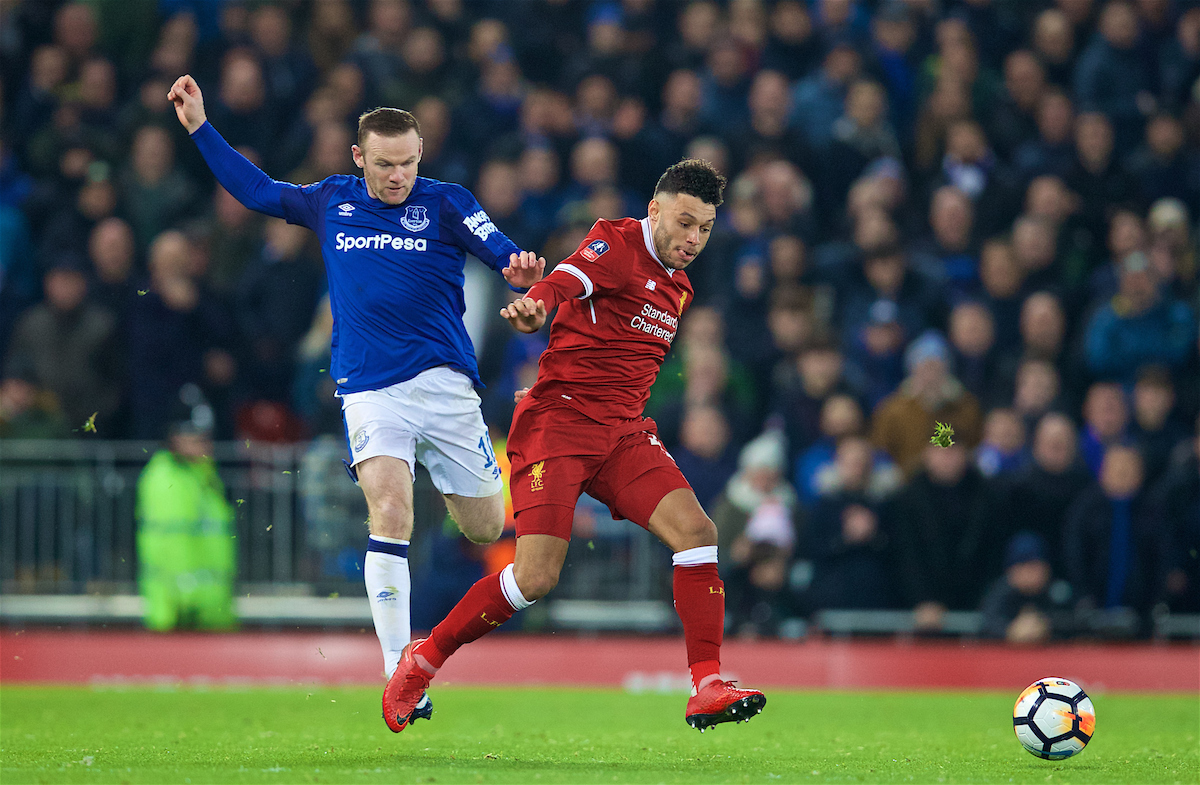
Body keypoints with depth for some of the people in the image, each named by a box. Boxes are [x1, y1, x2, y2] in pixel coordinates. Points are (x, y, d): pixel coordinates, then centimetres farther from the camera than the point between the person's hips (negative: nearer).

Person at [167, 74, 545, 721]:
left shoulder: (446, 204, 1)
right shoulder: (331, 202, 9)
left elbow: (508, 258, -8)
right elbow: (255, 190, 23)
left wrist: (524, 273, -32)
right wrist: (200, 127, 19)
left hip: (443, 382, 0)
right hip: (369, 392, 0)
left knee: (485, 528, 7)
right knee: (389, 510, -22)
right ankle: (400, 678, -23)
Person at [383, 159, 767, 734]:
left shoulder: (679, 288, 18)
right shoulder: (616, 243, -7)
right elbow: (571, 278, -29)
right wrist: (536, 307, -49)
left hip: (624, 432, 7)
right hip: (557, 423, -7)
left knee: (695, 531, -14)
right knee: (536, 578, -14)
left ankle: (707, 687, -12)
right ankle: (422, 661, 6)